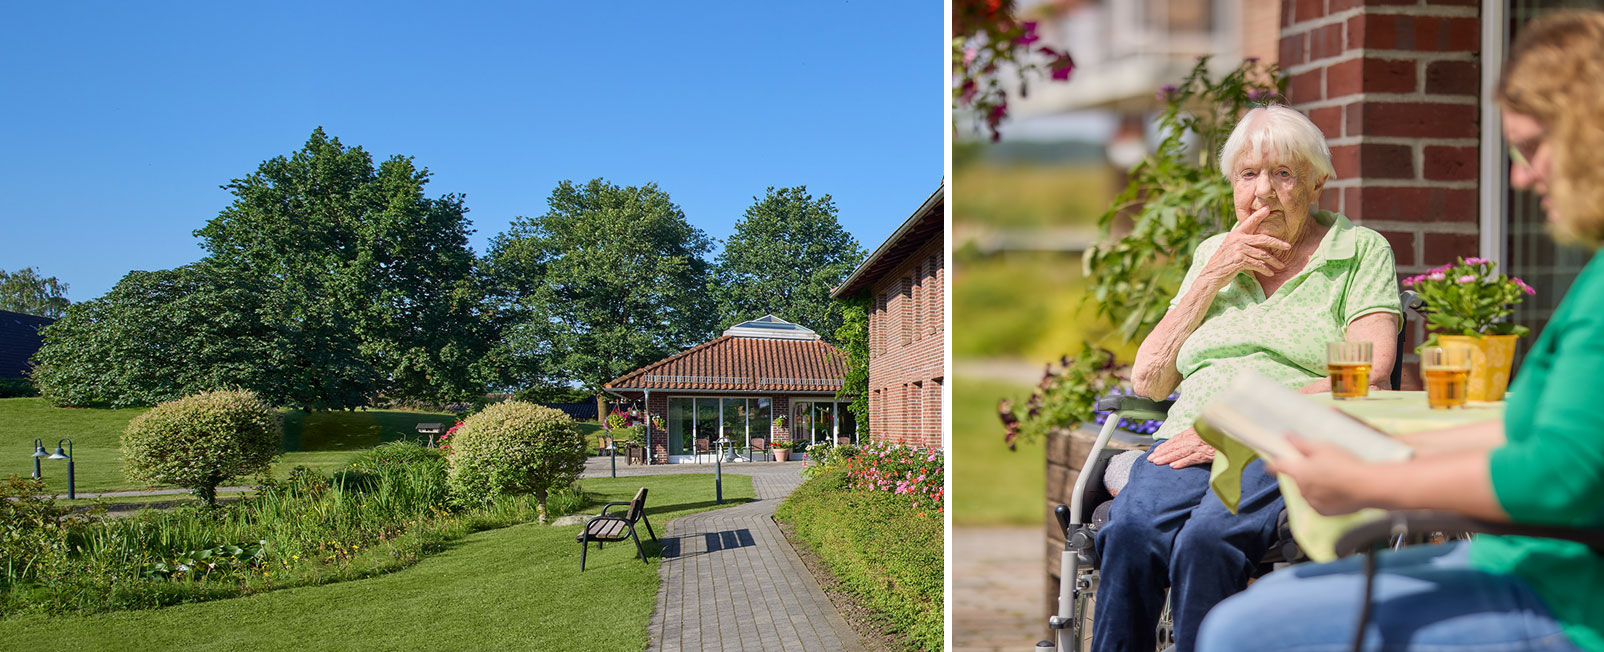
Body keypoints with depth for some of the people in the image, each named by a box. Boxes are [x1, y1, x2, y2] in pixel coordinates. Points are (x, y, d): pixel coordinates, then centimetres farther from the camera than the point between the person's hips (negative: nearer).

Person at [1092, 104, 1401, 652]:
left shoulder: (1361, 251, 11)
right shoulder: (1212, 253, 23)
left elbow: (1368, 377, -4)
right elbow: (1148, 382, 15)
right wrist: (1212, 278, 6)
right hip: (1189, 444, 3)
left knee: (1207, 538, -36)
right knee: (1130, 530, -32)